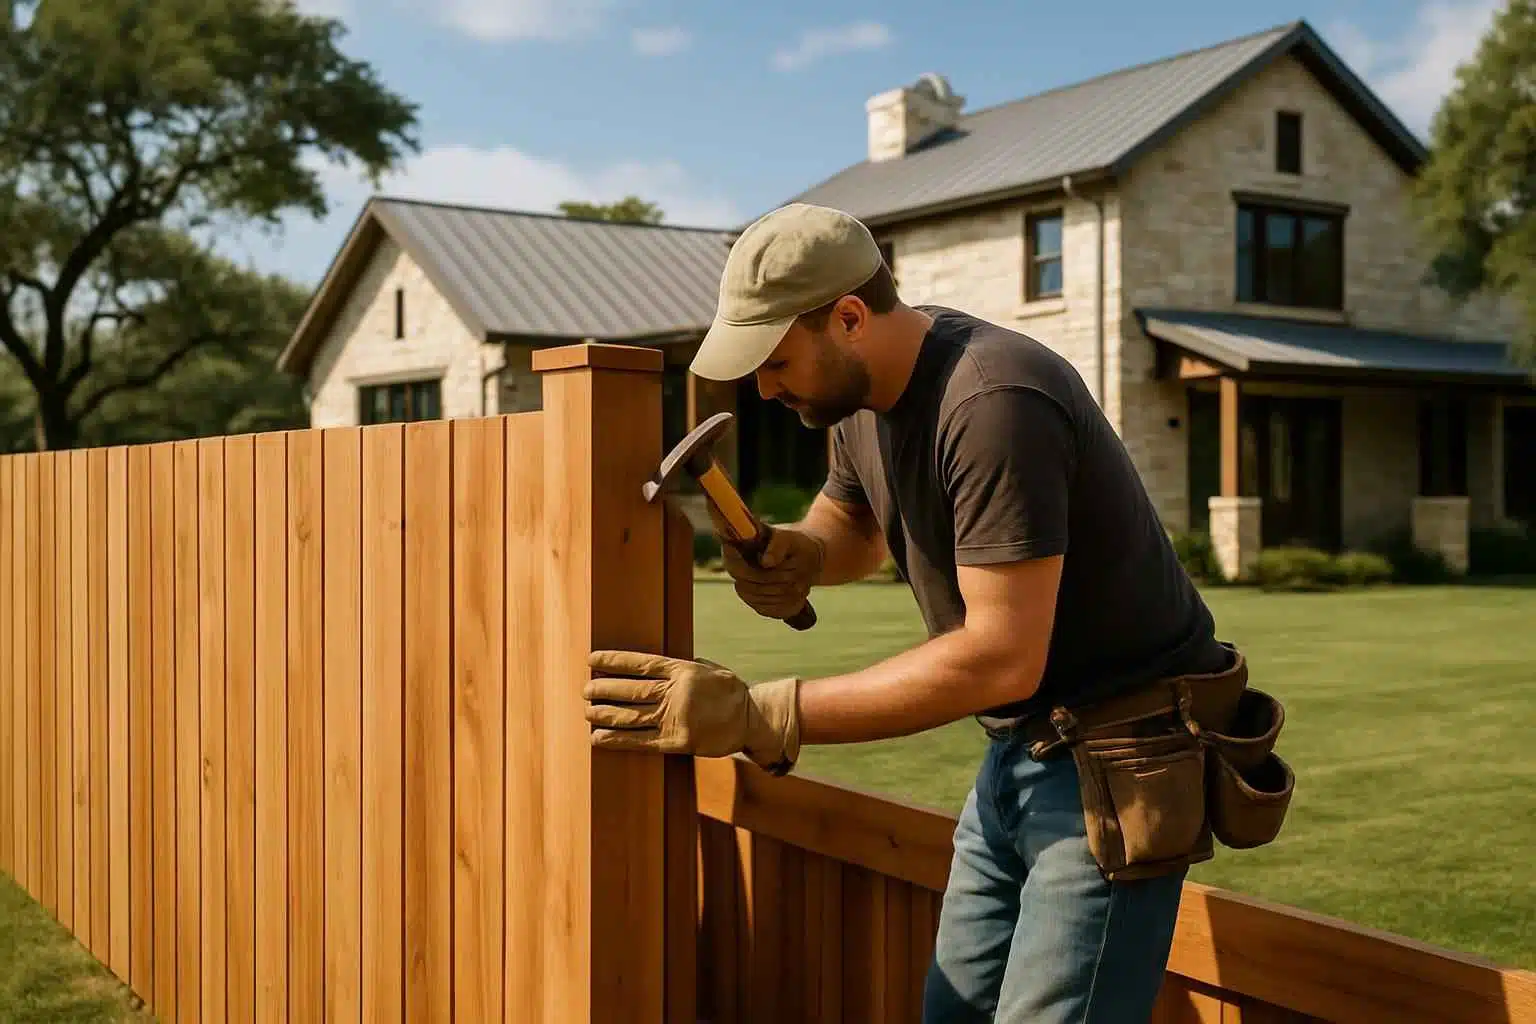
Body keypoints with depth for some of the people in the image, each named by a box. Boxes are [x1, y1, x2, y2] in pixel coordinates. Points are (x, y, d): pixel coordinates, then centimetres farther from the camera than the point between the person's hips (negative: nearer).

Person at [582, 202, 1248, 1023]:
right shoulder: (863, 395, 2)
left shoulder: (996, 403, -27)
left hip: (1117, 761, -9)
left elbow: (1003, 657, -30)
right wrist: (793, 555, -7)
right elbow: (850, 525, 20)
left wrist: (757, 717, -30)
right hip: (1017, 749, 9)